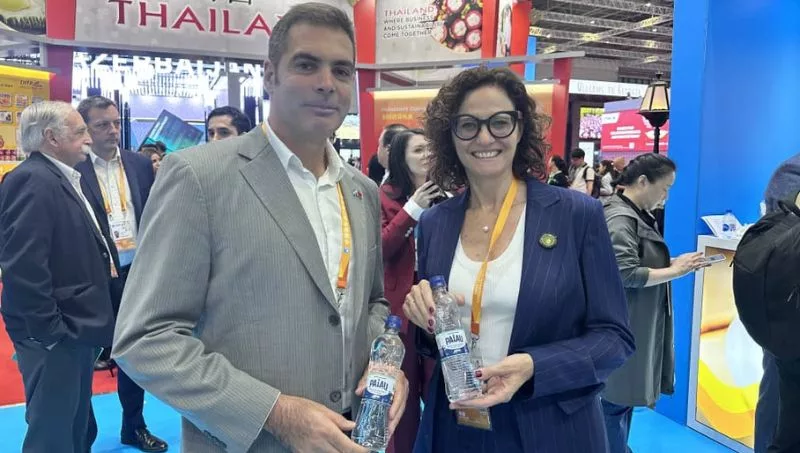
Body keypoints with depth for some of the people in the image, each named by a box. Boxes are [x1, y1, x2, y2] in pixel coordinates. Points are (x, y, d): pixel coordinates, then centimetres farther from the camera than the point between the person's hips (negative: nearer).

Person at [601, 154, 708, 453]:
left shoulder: (636, 216, 11)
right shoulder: (620, 218, -19)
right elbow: (626, 274, -26)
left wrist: (673, 262, 3)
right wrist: (675, 271, -18)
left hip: (636, 325, 10)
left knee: (626, 392, 19)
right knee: (617, 396, 1)